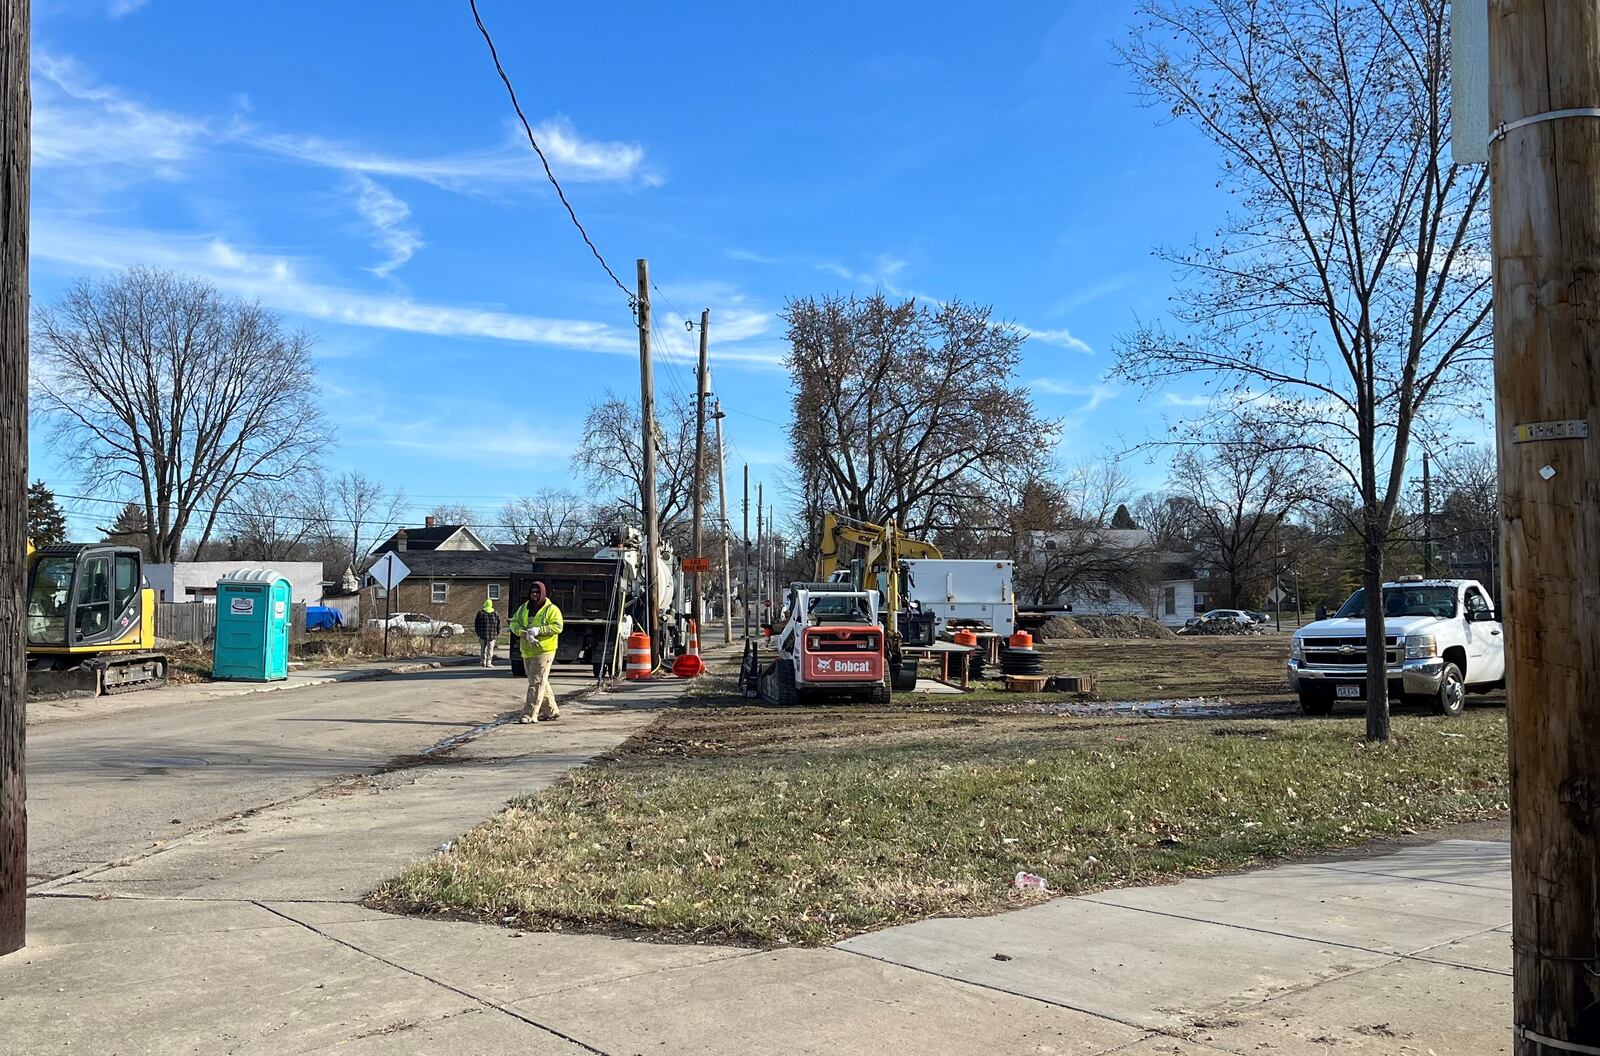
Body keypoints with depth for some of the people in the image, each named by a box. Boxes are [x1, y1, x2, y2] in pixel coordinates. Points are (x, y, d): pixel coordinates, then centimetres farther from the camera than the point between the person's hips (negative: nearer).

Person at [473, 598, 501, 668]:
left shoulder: (480, 613, -2)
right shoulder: (495, 613, 1)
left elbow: (476, 623, 1)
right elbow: (498, 624, 3)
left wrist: (476, 631, 10)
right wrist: (498, 633, 11)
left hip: (482, 634, 0)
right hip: (492, 635, 0)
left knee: (483, 648, 13)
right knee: (490, 649, 3)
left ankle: (483, 661, 9)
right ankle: (489, 663, -1)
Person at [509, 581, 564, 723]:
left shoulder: (551, 609, -5)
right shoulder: (524, 608, 13)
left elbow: (557, 627, -16)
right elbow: (514, 622, 5)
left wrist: (539, 630, -26)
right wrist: (524, 633, -15)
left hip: (544, 651, -7)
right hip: (527, 652, 7)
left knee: (536, 682, -11)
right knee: (541, 682, 14)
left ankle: (530, 714, -12)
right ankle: (551, 711, 26)